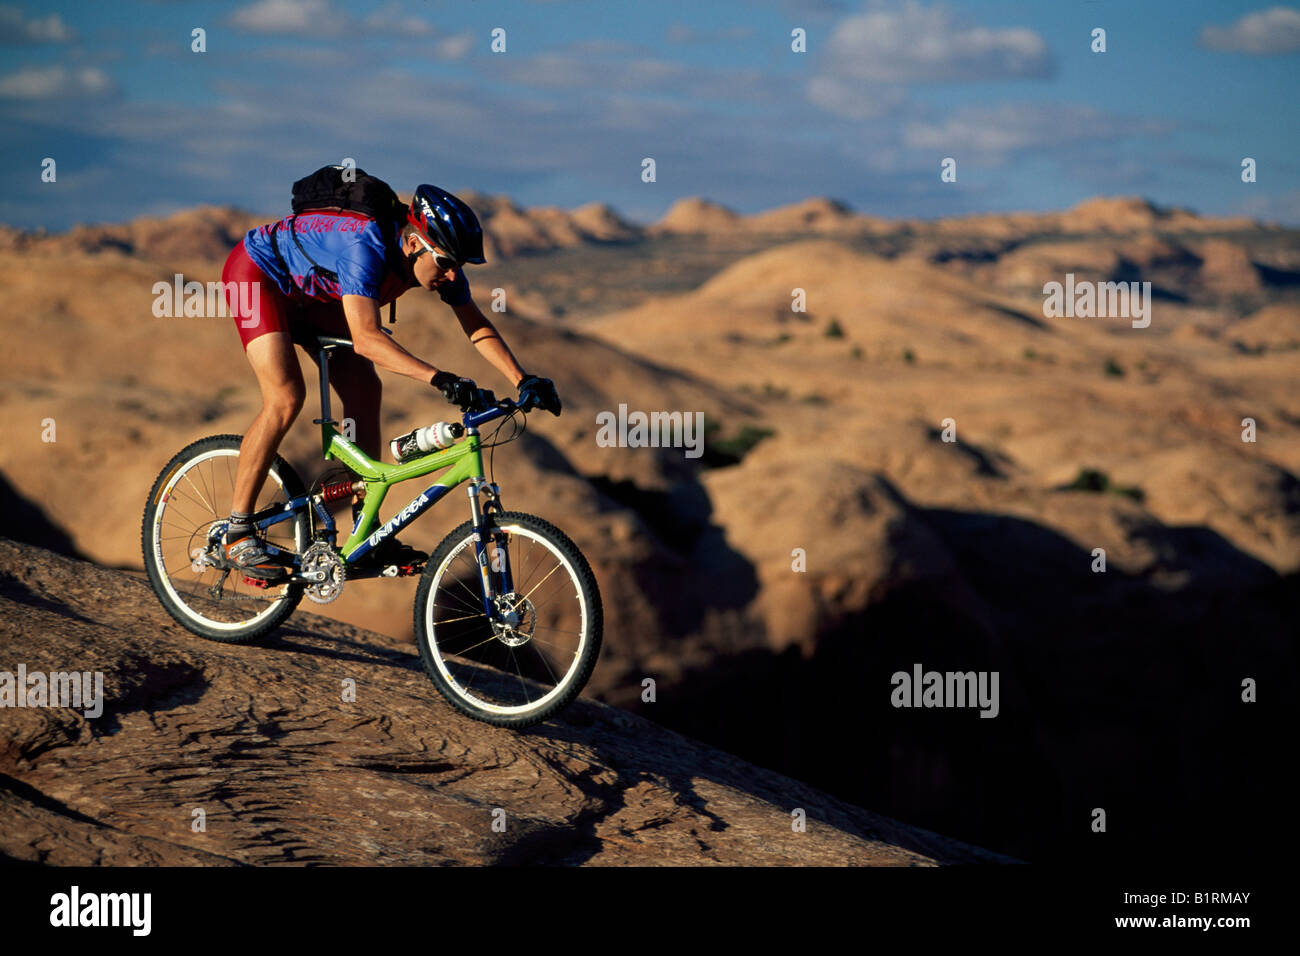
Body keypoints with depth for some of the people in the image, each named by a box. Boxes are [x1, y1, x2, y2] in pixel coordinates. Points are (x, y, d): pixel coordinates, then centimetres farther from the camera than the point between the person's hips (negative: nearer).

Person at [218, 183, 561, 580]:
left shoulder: (436, 255, -17)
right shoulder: (366, 247, -40)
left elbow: (477, 327, -7)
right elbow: (366, 338, -47)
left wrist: (523, 381, -20)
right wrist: (439, 378, -55)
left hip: (310, 291, 8)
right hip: (256, 272, -8)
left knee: (365, 393, -3)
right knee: (286, 399, -21)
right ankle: (237, 535, -11)